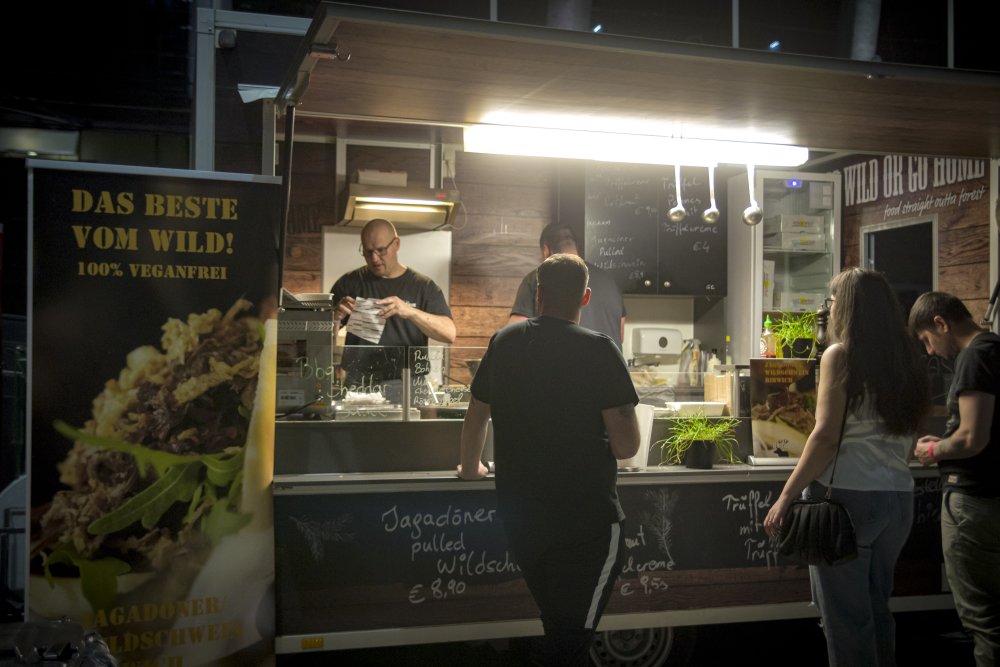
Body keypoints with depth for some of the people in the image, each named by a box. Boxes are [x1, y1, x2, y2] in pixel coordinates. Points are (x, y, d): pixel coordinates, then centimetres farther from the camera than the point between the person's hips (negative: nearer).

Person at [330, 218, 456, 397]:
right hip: (357, 386, 1)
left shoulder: (423, 287, 8)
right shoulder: (349, 284, 11)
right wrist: (335, 317, -12)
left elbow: (449, 333, -6)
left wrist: (409, 311, -22)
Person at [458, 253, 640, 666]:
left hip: (519, 517, 5)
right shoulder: (598, 350, -10)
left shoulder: (505, 342, 4)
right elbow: (627, 446, -13)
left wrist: (470, 467, 36)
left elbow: (477, 411, 19)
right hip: (586, 520, -5)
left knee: (559, 627, 22)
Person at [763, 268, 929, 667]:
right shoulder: (907, 360, 9)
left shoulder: (841, 356, -9)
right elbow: (909, 441, 13)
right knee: (877, 609, 18)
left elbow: (826, 436, -16)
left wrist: (786, 496, -13)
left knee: (845, 618, 2)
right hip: (899, 499, 7)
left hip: (847, 497, -7)